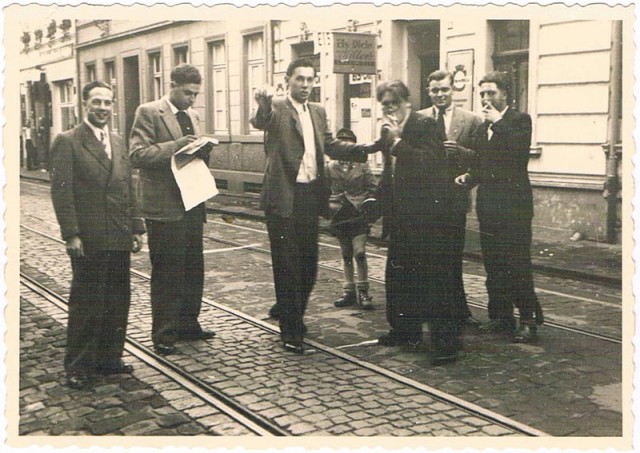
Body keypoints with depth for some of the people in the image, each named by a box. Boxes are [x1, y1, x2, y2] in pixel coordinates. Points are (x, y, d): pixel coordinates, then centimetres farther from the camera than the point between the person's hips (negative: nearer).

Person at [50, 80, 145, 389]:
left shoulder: (118, 143, 15)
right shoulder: (67, 142, -6)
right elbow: (61, 192, -11)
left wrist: (136, 228, 13)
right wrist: (71, 234, -16)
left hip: (119, 238, 6)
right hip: (89, 240, -6)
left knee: (118, 301, 11)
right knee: (86, 304, 1)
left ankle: (109, 357, 25)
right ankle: (78, 366, 13)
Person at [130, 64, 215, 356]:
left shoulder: (192, 115, 16)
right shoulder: (149, 112, -6)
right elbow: (137, 154, -14)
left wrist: (202, 151, 1)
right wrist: (176, 146, -22)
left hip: (192, 203, 7)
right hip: (165, 206, -7)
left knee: (193, 270, 13)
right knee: (166, 274, -1)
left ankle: (188, 325, 25)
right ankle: (163, 334, 9)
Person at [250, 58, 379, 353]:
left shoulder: (318, 112, 14)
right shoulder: (276, 108, -8)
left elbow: (331, 146, 15)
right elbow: (260, 121, -29)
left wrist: (371, 148, 4)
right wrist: (263, 104, -52)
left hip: (311, 196, 7)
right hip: (284, 197, -7)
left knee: (308, 263, 15)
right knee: (287, 265, 1)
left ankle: (286, 310, 38)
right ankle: (291, 330, 12)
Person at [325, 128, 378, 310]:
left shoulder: (362, 166, 0)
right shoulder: (330, 167, 3)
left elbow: (373, 188, 5)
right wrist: (329, 206, -2)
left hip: (359, 216, -2)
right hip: (339, 218, 2)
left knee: (359, 253, -11)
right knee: (346, 255, 10)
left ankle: (362, 291, -1)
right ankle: (349, 291, 19)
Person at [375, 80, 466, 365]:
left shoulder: (424, 125, -11)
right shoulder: (389, 131, 14)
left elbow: (428, 162, -25)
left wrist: (398, 140, -22)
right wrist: (383, 199, 17)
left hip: (429, 215, -9)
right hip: (402, 216, 9)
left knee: (436, 278, -7)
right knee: (398, 275, 16)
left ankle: (446, 341, -2)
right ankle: (406, 330, 30)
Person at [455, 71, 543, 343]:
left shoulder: (519, 120, -2)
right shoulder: (483, 126, 18)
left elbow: (520, 150, -21)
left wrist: (498, 122, -15)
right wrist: (470, 177, 5)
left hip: (513, 205, -7)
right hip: (488, 204, 7)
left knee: (518, 264, -7)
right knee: (493, 264, 10)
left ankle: (528, 320, 0)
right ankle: (501, 316, 19)